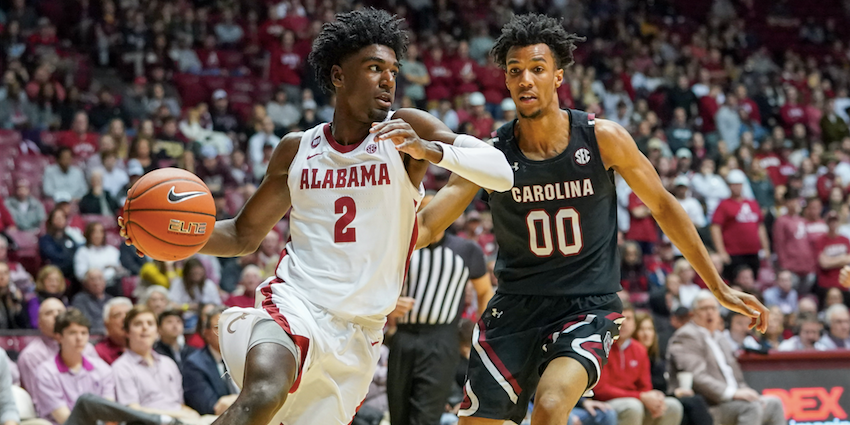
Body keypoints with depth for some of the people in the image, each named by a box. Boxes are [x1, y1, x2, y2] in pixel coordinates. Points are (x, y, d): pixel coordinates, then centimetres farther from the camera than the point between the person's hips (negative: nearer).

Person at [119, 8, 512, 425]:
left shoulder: (404, 131, 0)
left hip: (358, 334, 1)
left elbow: (502, 174, -13)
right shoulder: (297, 149, 7)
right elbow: (244, 235, 18)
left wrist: (429, 150, -30)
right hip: (294, 305, -1)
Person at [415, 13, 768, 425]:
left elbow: (663, 207, 4)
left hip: (588, 309, -2)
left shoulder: (602, 139, -8)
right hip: (515, 309, 3)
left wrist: (720, 288, 7)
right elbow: (424, 225, -12)